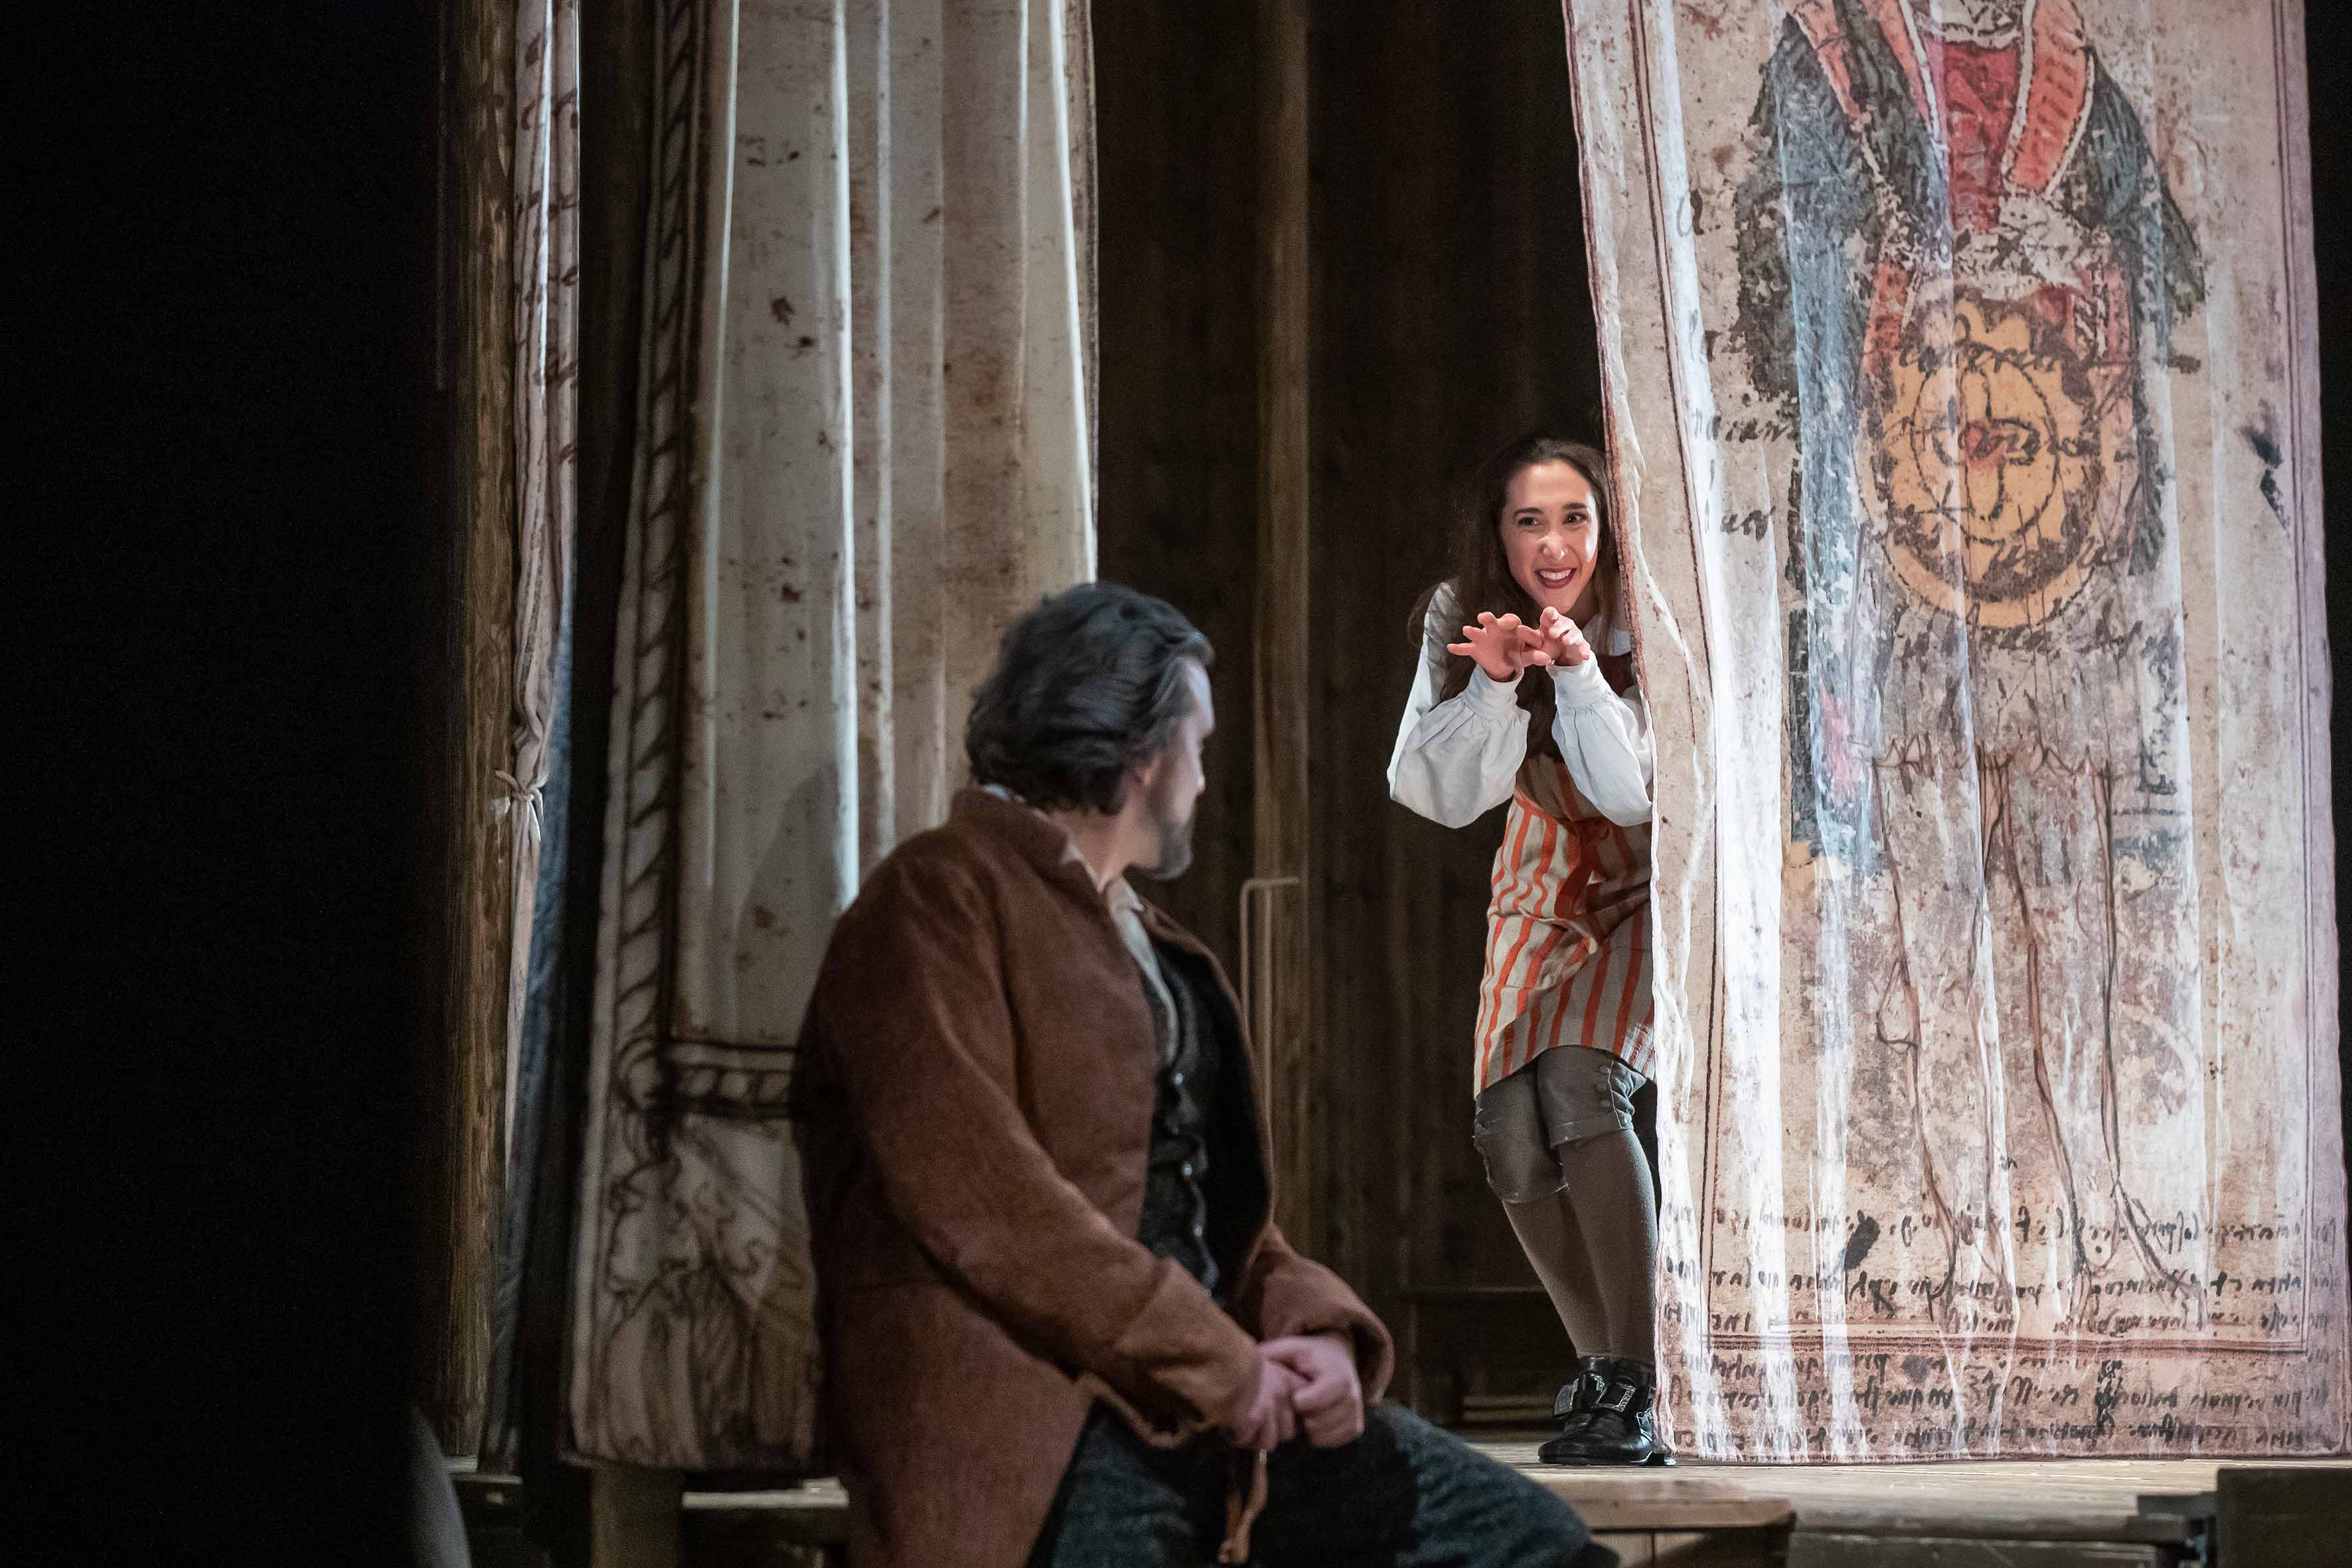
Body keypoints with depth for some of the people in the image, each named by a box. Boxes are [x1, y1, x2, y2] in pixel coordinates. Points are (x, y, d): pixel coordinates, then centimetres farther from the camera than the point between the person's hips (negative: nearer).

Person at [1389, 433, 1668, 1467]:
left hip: (1654, 877, -5)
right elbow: (1445, 794, -17)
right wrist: (1493, 681, -32)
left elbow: (1636, 794, -29)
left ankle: (1635, 1389, -26)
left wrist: (1580, 671, -40)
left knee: (1581, 1081, -27)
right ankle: (1603, 1370, 13)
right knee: (1512, 1126, -7)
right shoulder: (1459, 621, -13)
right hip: (1549, 882, 5)